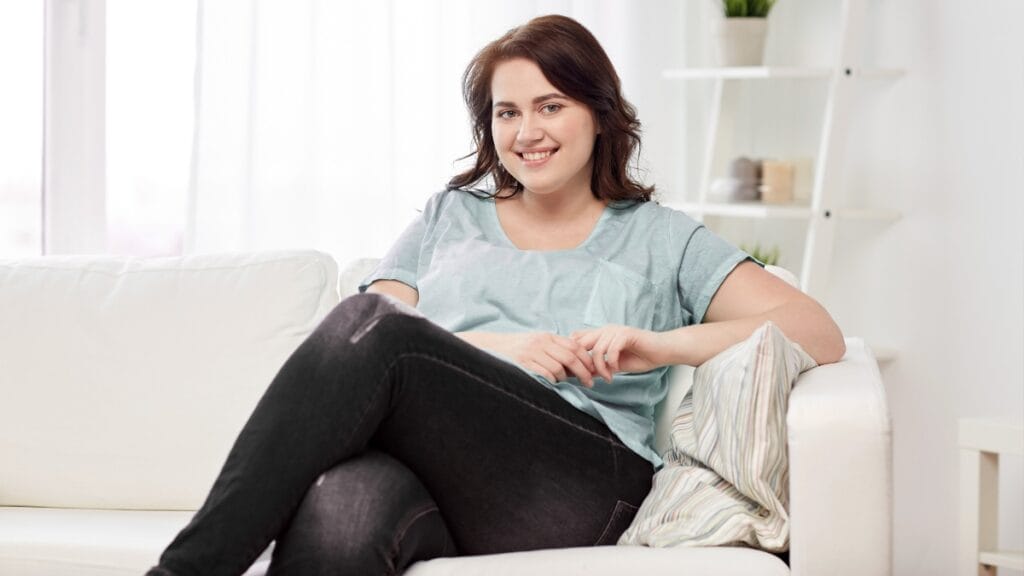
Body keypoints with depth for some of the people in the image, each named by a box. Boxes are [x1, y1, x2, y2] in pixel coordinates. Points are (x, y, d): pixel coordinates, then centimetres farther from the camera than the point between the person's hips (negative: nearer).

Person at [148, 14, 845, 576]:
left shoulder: (659, 238, 23)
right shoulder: (450, 215, 31)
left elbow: (821, 333, 11)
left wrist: (660, 344, -3)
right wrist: (495, 350, -5)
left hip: (581, 482, -2)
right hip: (424, 464, 2)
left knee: (370, 323, -30)